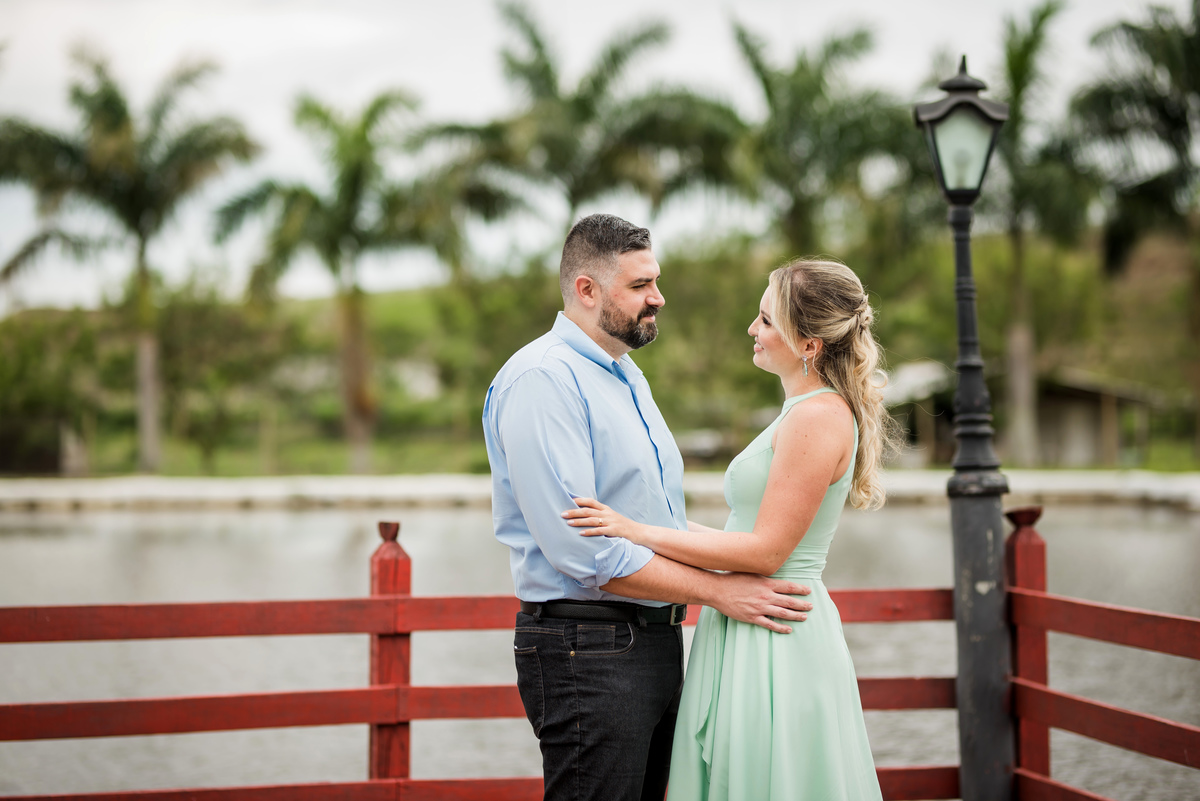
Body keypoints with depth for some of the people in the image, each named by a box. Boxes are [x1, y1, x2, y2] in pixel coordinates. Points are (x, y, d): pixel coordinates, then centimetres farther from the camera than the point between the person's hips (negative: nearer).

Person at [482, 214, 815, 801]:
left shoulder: (628, 377, 18)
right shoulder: (542, 379, -15)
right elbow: (580, 549, -22)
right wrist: (716, 590, -17)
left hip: (656, 642, 9)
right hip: (586, 653, -9)